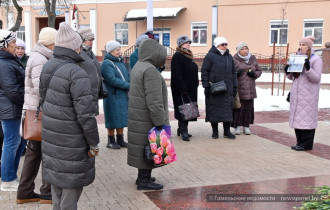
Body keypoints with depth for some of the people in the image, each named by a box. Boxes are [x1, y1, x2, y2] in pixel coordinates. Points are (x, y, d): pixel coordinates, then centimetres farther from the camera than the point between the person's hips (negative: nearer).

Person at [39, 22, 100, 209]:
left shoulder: (48, 67, 4)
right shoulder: (77, 74, -22)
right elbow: (85, 114, -22)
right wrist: (94, 144, -11)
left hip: (51, 136, 8)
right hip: (71, 142, -8)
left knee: (57, 182, 20)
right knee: (71, 187, 4)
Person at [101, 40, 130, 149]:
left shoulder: (120, 61, 13)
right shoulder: (107, 63, -12)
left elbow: (127, 75, 14)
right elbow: (112, 80, -20)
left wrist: (130, 85, -6)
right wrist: (128, 85, -18)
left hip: (123, 95, 7)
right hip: (113, 96, -7)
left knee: (122, 118, 12)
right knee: (113, 119, 1)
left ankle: (120, 139, 23)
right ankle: (111, 141, 14)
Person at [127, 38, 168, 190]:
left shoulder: (138, 66, 12)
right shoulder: (150, 70, -20)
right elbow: (154, 100, -24)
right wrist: (160, 122, -20)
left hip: (138, 116, 10)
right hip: (147, 118, -10)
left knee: (142, 148, 17)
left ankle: (143, 177, 28)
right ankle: (144, 181, 8)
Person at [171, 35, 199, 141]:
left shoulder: (188, 56, 17)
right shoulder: (177, 56, -12)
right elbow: (177, 75, -19)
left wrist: (195, 84, 16)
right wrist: (183, 89, -22)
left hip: (190, 89, 9)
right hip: (181, 89, -9)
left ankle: (182, 130, 21)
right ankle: (183, 131, -3)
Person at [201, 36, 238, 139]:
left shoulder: (229, 57, 14)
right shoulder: (210, 56, -4)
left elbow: (233, 72, 19)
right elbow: (204, 72, -6)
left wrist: (235, 86, 13)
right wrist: (206, 86, -12)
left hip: (227, 88, 5)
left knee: (227, 109, 5)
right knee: (214, 108, 2)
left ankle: (227, 131, 13)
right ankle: (215, 131, 13)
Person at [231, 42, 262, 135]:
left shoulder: (253, 59, 10)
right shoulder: (234, 60, -3)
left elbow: (259, 71, 16)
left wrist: (254, 74, -5)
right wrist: (236, 73, -20)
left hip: (250, 88, 4)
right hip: (238, 88, -3)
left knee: (248, 107, 4)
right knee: (237, 106, -4)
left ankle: (246, 127, 15)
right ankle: (237, 126, 8)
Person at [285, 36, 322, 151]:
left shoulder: (316, 59, -4)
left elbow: (316, 78, -13)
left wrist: (308, 68, -27)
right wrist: (288, 72, 0)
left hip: (308, 95, -7)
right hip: (297, 94, 7)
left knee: (307, 117, -6)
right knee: (297, 117, 8)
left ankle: (307, 144, 0)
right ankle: (300, 142, 16)